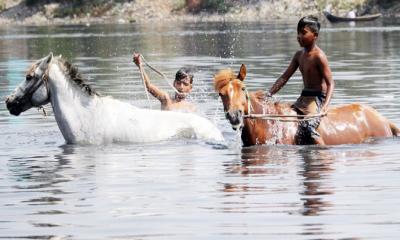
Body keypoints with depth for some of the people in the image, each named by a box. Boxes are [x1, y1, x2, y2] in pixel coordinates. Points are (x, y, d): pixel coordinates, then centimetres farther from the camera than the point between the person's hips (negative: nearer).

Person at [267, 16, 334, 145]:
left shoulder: (318, 56, -15)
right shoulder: (299, 55, 10)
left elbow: (330, 83, -19)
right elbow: (284, 77, 14)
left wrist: (325, 106, -32)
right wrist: (269, 94, 5)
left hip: (317, 99, -9)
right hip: (303, 98, 9)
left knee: (306, 128, -29)